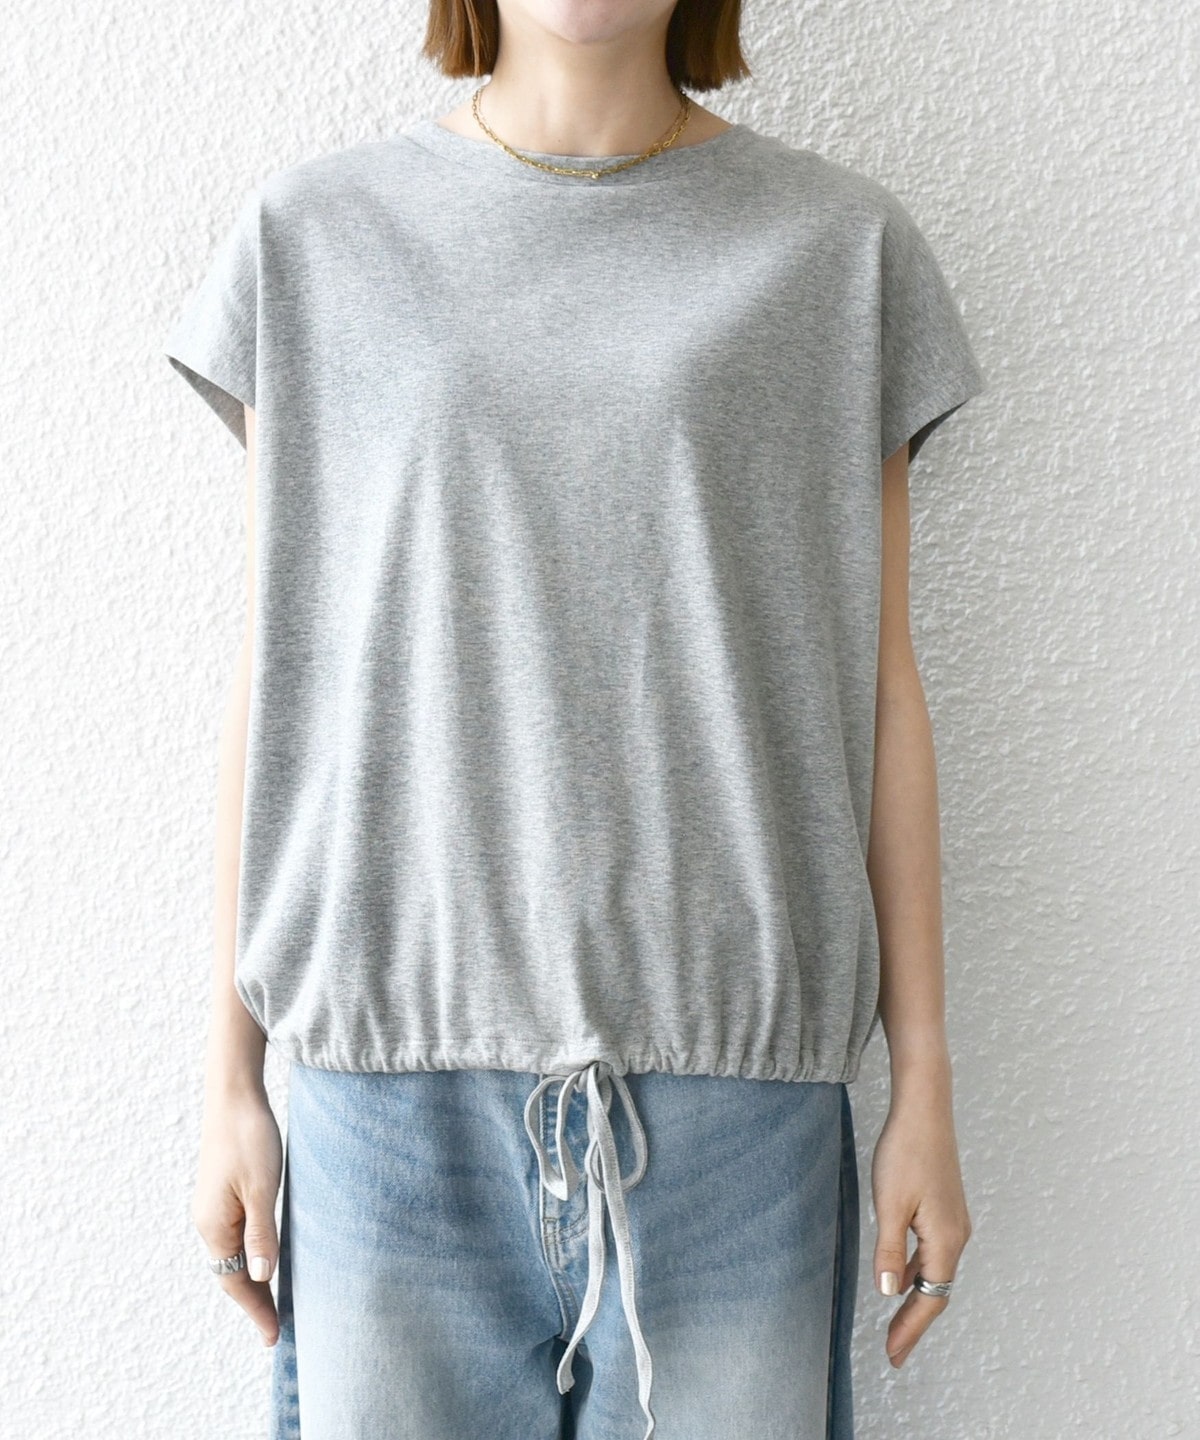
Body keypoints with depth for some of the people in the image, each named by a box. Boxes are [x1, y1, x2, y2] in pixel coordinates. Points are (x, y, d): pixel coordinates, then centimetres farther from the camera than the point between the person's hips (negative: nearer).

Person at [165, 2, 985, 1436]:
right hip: (394, 1067, 1)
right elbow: (275, 670, 5)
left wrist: (925, 1085, 4)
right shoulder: (309, 235, 6)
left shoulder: (841, 243, 5)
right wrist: (230, 1082, 6)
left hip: (733, 1067, 0)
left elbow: (878, 687, 4)